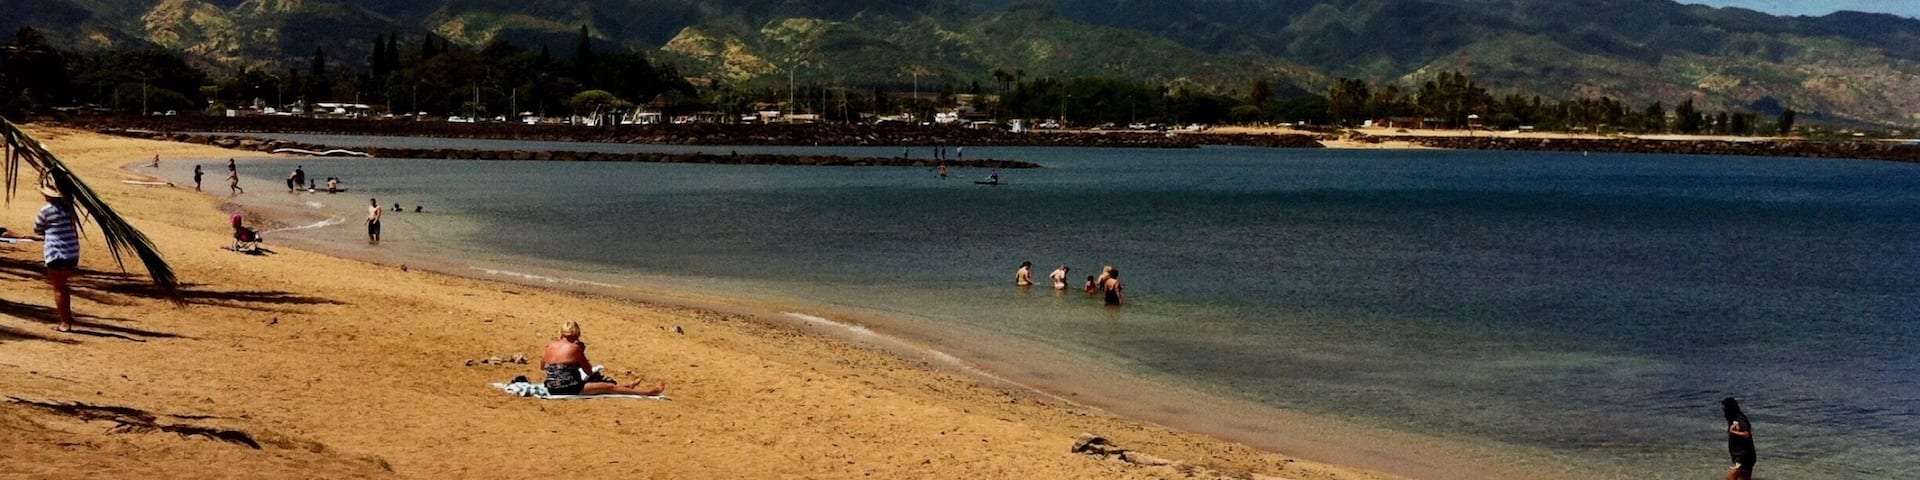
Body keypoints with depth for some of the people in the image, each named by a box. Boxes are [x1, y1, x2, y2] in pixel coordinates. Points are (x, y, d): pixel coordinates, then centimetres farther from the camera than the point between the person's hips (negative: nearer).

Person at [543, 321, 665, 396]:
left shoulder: (550, 347, 8)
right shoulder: (575, 347, -6)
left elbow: (542, 367, 24)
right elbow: (588, 371, 3)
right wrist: (581, 352, 10)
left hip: (552, 389, 7)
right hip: (570, 389, -7)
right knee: (610, 387, -1)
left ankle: (627, 387, 43)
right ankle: (647, 391, 3)